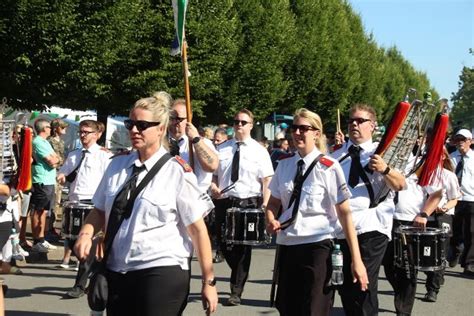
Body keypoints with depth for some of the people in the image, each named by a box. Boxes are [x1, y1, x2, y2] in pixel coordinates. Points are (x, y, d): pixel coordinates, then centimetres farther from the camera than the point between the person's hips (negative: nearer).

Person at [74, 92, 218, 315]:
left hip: (161, 274, -5)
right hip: (117, 272, 5)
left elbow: (198, 229, -6)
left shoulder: (177, 172, -7)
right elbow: (100, 211, 18)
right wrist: (86, 233, -4)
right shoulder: (117, 165, 8)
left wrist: (209, 282, -6)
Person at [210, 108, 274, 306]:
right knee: (224, 245, 8)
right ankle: (239, 277, 34)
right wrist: (214, 187, -7)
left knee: (243, 247, -1)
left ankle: (236, 291, 9)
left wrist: (264, 206, -14)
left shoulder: (259, 151, 0)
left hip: (248, 204, -3)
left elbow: (267, 181, -4)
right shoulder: (222, 149, 10)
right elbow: (213, 174, 15)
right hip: (224, 202, 3)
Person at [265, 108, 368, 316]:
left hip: (317, 246, -5)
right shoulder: (284, 166, 7)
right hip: (287, 245, 5)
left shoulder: (329, 168, -9)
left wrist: (356, 259, -14)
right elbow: (273, 202, 18)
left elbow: (345, 213, -10)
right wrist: (271, 220, -7)